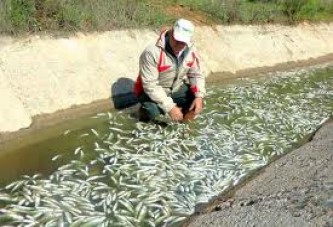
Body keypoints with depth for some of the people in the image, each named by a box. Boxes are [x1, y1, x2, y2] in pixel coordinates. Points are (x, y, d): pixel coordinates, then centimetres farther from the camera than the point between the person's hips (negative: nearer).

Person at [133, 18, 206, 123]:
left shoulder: (190, 50, -12)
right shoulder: (152, 52, -30)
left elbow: (196, 75, 0)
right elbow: (150, 85, -31)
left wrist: (199, 96, -18)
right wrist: (169, 107, -35)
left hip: (176, 89, 5)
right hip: (152, 92, -5)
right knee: (152, 111, -33)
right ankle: (146, 111, 4)